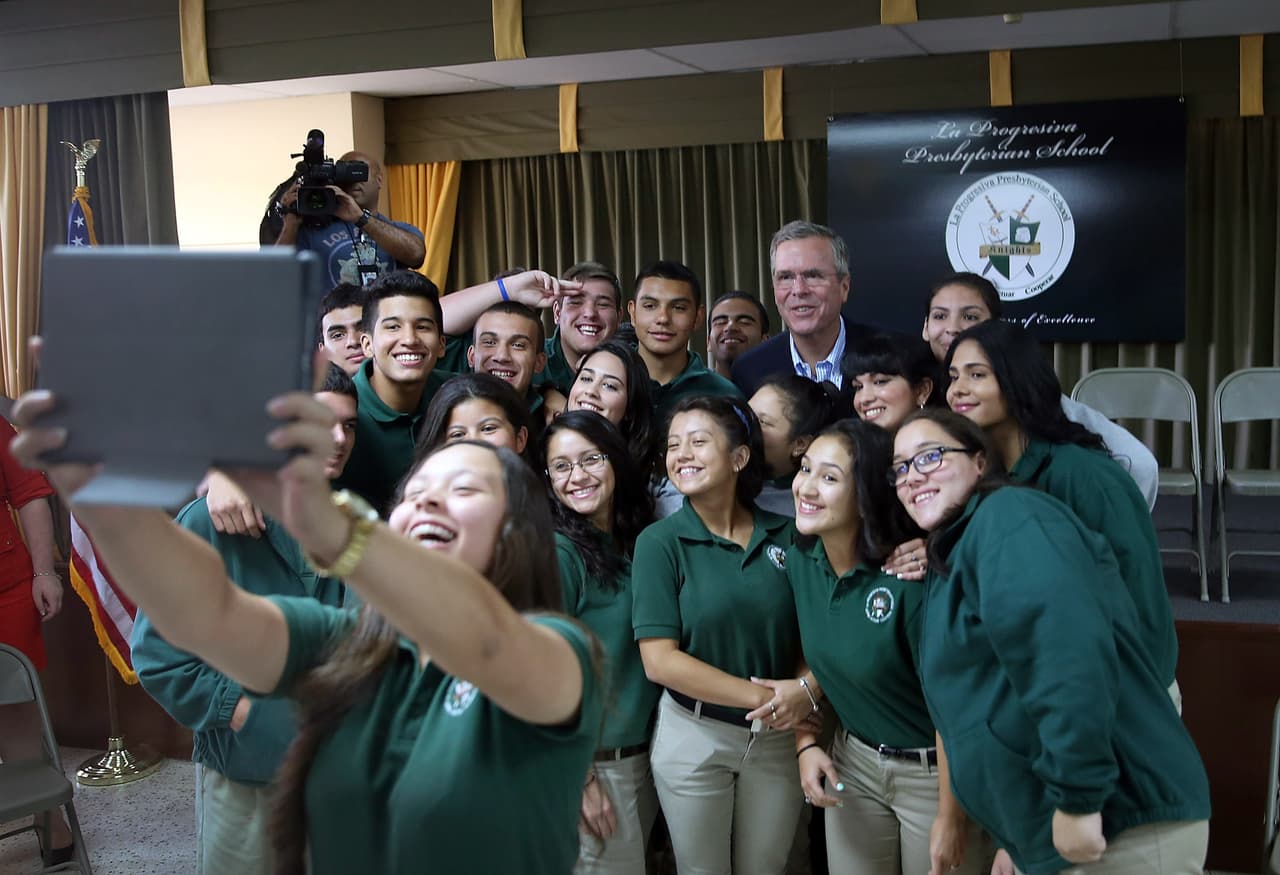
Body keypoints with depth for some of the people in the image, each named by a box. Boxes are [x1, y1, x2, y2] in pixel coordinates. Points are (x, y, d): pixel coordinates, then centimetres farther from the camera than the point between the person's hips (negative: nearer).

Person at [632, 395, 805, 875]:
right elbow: (659, 660, -16)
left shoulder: (786, 535, -3)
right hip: (692, 735, -2)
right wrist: (760, 696, -18)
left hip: (777, 736, 2)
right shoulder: (660, 542, -11)